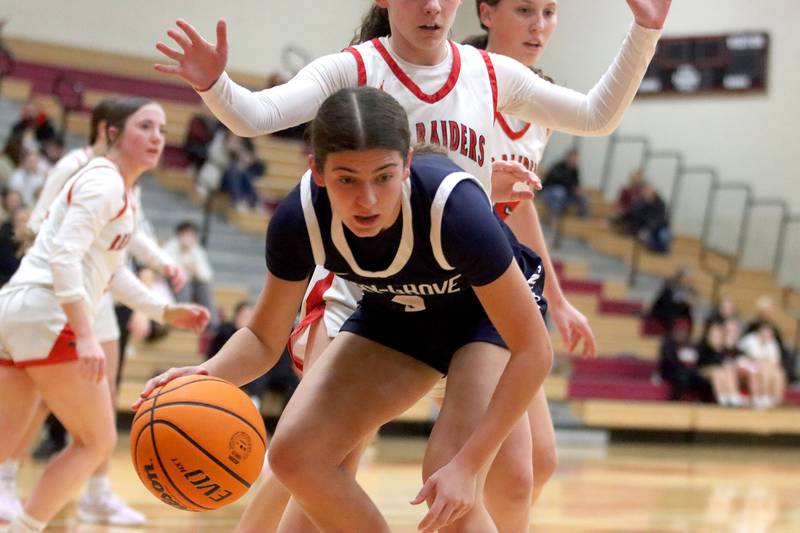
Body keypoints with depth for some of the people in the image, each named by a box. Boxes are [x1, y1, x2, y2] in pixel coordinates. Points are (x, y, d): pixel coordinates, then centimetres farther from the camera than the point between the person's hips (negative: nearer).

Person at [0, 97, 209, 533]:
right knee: (96, 441, -1)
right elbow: (64, 255, -20)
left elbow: (110, 271, 30)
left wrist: (164, 312, 27)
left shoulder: (122, 192, 22)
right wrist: (85, 336, -27)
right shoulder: (105, 182, -9)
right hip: (45, 315, -9)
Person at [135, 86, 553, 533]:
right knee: (295, 453, -10)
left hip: (488, 308, -4)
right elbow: (264, 339, -12)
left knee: (449, 486, -25)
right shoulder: (301, 218, -27)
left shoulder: (454, 207, -38)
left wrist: (467, 465, -36)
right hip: (399, 311, 4)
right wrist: (206, 376, -35)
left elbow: (533, 351, -31)